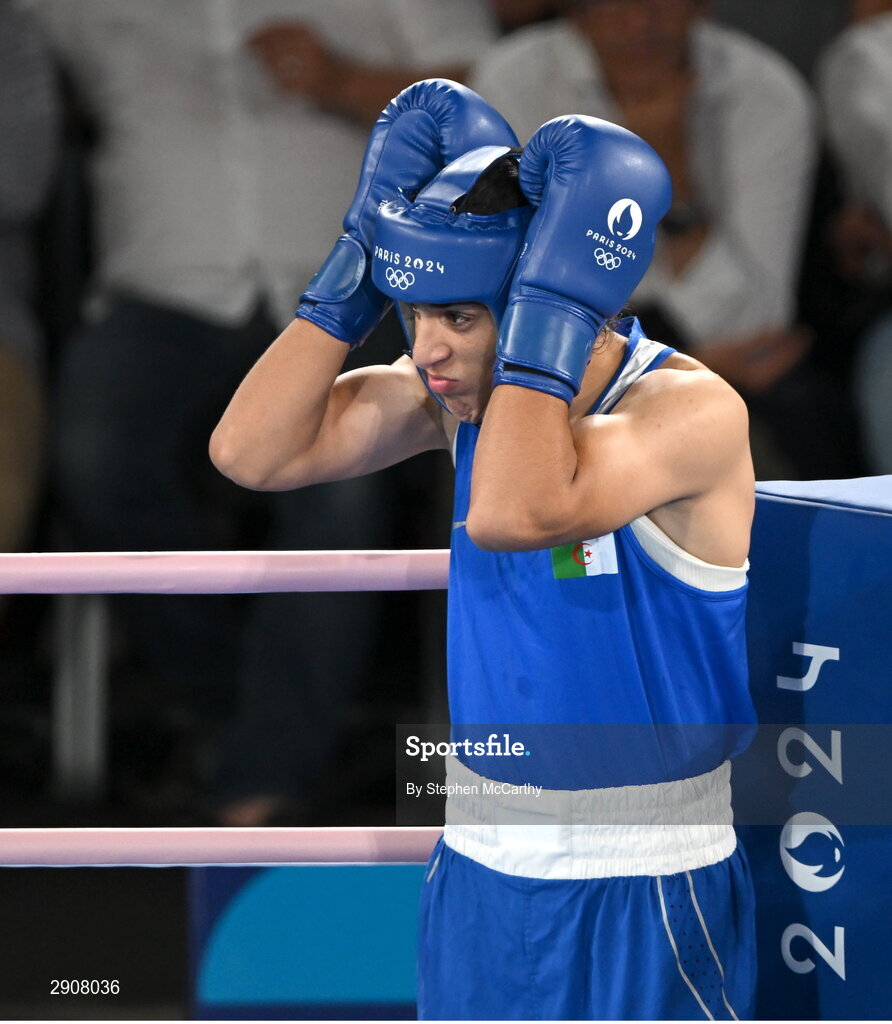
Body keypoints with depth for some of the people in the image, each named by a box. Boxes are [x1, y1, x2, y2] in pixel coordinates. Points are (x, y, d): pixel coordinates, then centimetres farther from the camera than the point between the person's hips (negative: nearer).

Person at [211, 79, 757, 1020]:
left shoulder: (689, 410, -19)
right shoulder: (459, 389, 2)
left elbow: (515, 513, -35)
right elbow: (254, 451, -7)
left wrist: (556, 302, -28)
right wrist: (367, 255, -10)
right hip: (482, 868, 6)